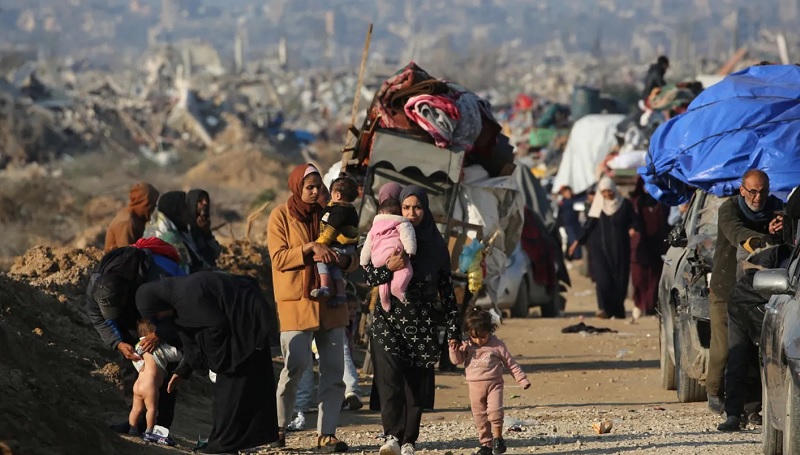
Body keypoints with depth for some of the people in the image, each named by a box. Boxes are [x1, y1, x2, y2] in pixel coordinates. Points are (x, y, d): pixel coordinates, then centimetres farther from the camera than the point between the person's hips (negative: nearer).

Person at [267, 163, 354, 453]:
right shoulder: (281, 216, 1)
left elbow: (352, 259, 11)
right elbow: (279, 258, -9)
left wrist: (340, 259, -12)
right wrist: (311, 247, -20)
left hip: (330, 302, 5)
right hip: (296, 303, -5)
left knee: (334, 369, 0)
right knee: (295, 366, -11)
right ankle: (279, 427, 7)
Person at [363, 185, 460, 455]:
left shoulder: (436, 245, 7)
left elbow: (446, 290, 9)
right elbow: (369, 277, 1)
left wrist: (453, 331, 6)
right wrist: (388, 267, -20)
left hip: (423, 322, 2)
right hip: (389, 318, -2)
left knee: (416, 384, 2)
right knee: (390, 376, -19)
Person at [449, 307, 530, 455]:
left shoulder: (497, 345, -1)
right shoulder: (467, 346, 5)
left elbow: (511, 364, 4)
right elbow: (457, 360, 2)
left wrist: (522, 380, 3)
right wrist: (454, 350, -18)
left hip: (494, 383, -3)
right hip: (475, 386, 3)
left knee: (495, 410, -22)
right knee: (480, 417, 4)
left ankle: (498, 438, -4)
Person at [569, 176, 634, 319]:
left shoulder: (624, 204, 3)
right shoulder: (597, 204, 6)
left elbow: (633, 221, 5)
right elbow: (590, 226, 8)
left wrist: (632, 229, -18)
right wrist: (579, 241, -1)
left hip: (619, 248, 0)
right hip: (600, 247, 0)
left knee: (619, 280, 2)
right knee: (602, 278, -14)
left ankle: (618, 310, 14)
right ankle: (605, 309, -19)